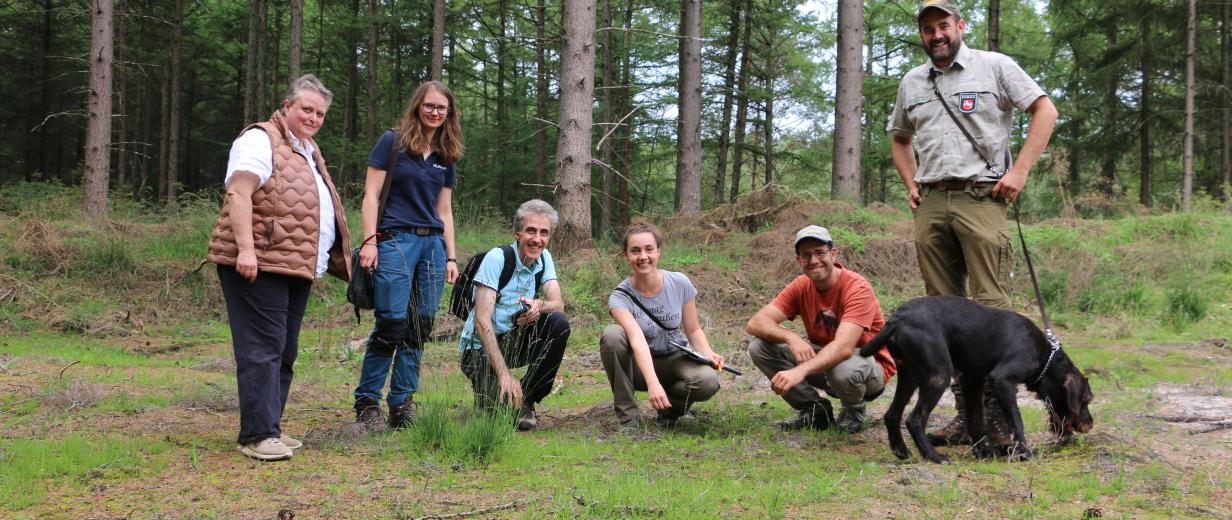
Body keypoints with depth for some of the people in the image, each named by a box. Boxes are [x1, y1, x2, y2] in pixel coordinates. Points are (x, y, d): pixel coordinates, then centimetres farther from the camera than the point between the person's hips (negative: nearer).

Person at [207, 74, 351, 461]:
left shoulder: (308, 151, 24)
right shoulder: (261, 140, -6)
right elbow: (239, 193, -17)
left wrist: (325, 259, 26)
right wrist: (245, 248, -27)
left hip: (296, 268, 10)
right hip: (258, 265, -10)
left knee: (285, 352, 11)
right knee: (263, 348, -10)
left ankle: (268, 428, 18)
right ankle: (257, 435, -8)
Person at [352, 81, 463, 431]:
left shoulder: (446, 158, 16)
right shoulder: (392, 143, 1)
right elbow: (371, 194, -3)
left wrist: (451, 257, 12)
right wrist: (369, 241, -12)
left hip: (433, 244, 5)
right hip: (396, 241, -5)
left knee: (420, 327, 3)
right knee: (392, 324, -11)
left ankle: (402, 404, 11)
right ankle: (367, 402, 1)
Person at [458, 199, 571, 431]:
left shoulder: (543, 258, 0)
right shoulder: (497, 258, -20)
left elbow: (558, 304, -8)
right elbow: (482, 321, -25)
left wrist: (539, 306, -34)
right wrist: (504, 374, -31)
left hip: (514, 341, 6)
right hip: (482, 347, -6)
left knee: (558, 324, -22)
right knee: (501, 407, -29)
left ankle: (526, 400, -6)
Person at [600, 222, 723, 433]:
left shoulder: (680, 283, -11)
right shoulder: (620, 297, -19)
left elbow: (693, 330, 0)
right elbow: (638, 340, -35)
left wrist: (708, 353, -22)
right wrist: (653, 384, -50)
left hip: (675, 359, 1)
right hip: (640, 366, -1)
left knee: (708, 381, -33)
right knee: (611, 335, -32)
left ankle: (669, 407, 4)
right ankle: (628, 416, -18)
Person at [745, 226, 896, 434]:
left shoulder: (858, 288, -24)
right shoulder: (801, 286, -6)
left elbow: (843, 347, -38)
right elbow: (755, 323, -15)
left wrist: (800, 371, -53)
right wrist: (791, 337, -36)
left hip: (870, 366, -5)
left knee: (843, 368, -42)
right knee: (759, 346, -13)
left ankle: (854, 412, -4)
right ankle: (815, 410, 1)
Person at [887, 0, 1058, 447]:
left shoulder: (995, 66, 3)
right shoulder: (911, 83, 18)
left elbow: (1045, 111, 1)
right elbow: (900, 139, 30)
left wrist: (1020, 170, -8)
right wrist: (911, 184, 13)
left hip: (981, 197, -5)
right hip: (930, 204, 5)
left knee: (990, 304, -11)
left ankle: (1000, 411, -8)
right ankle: (966, 409, 11)